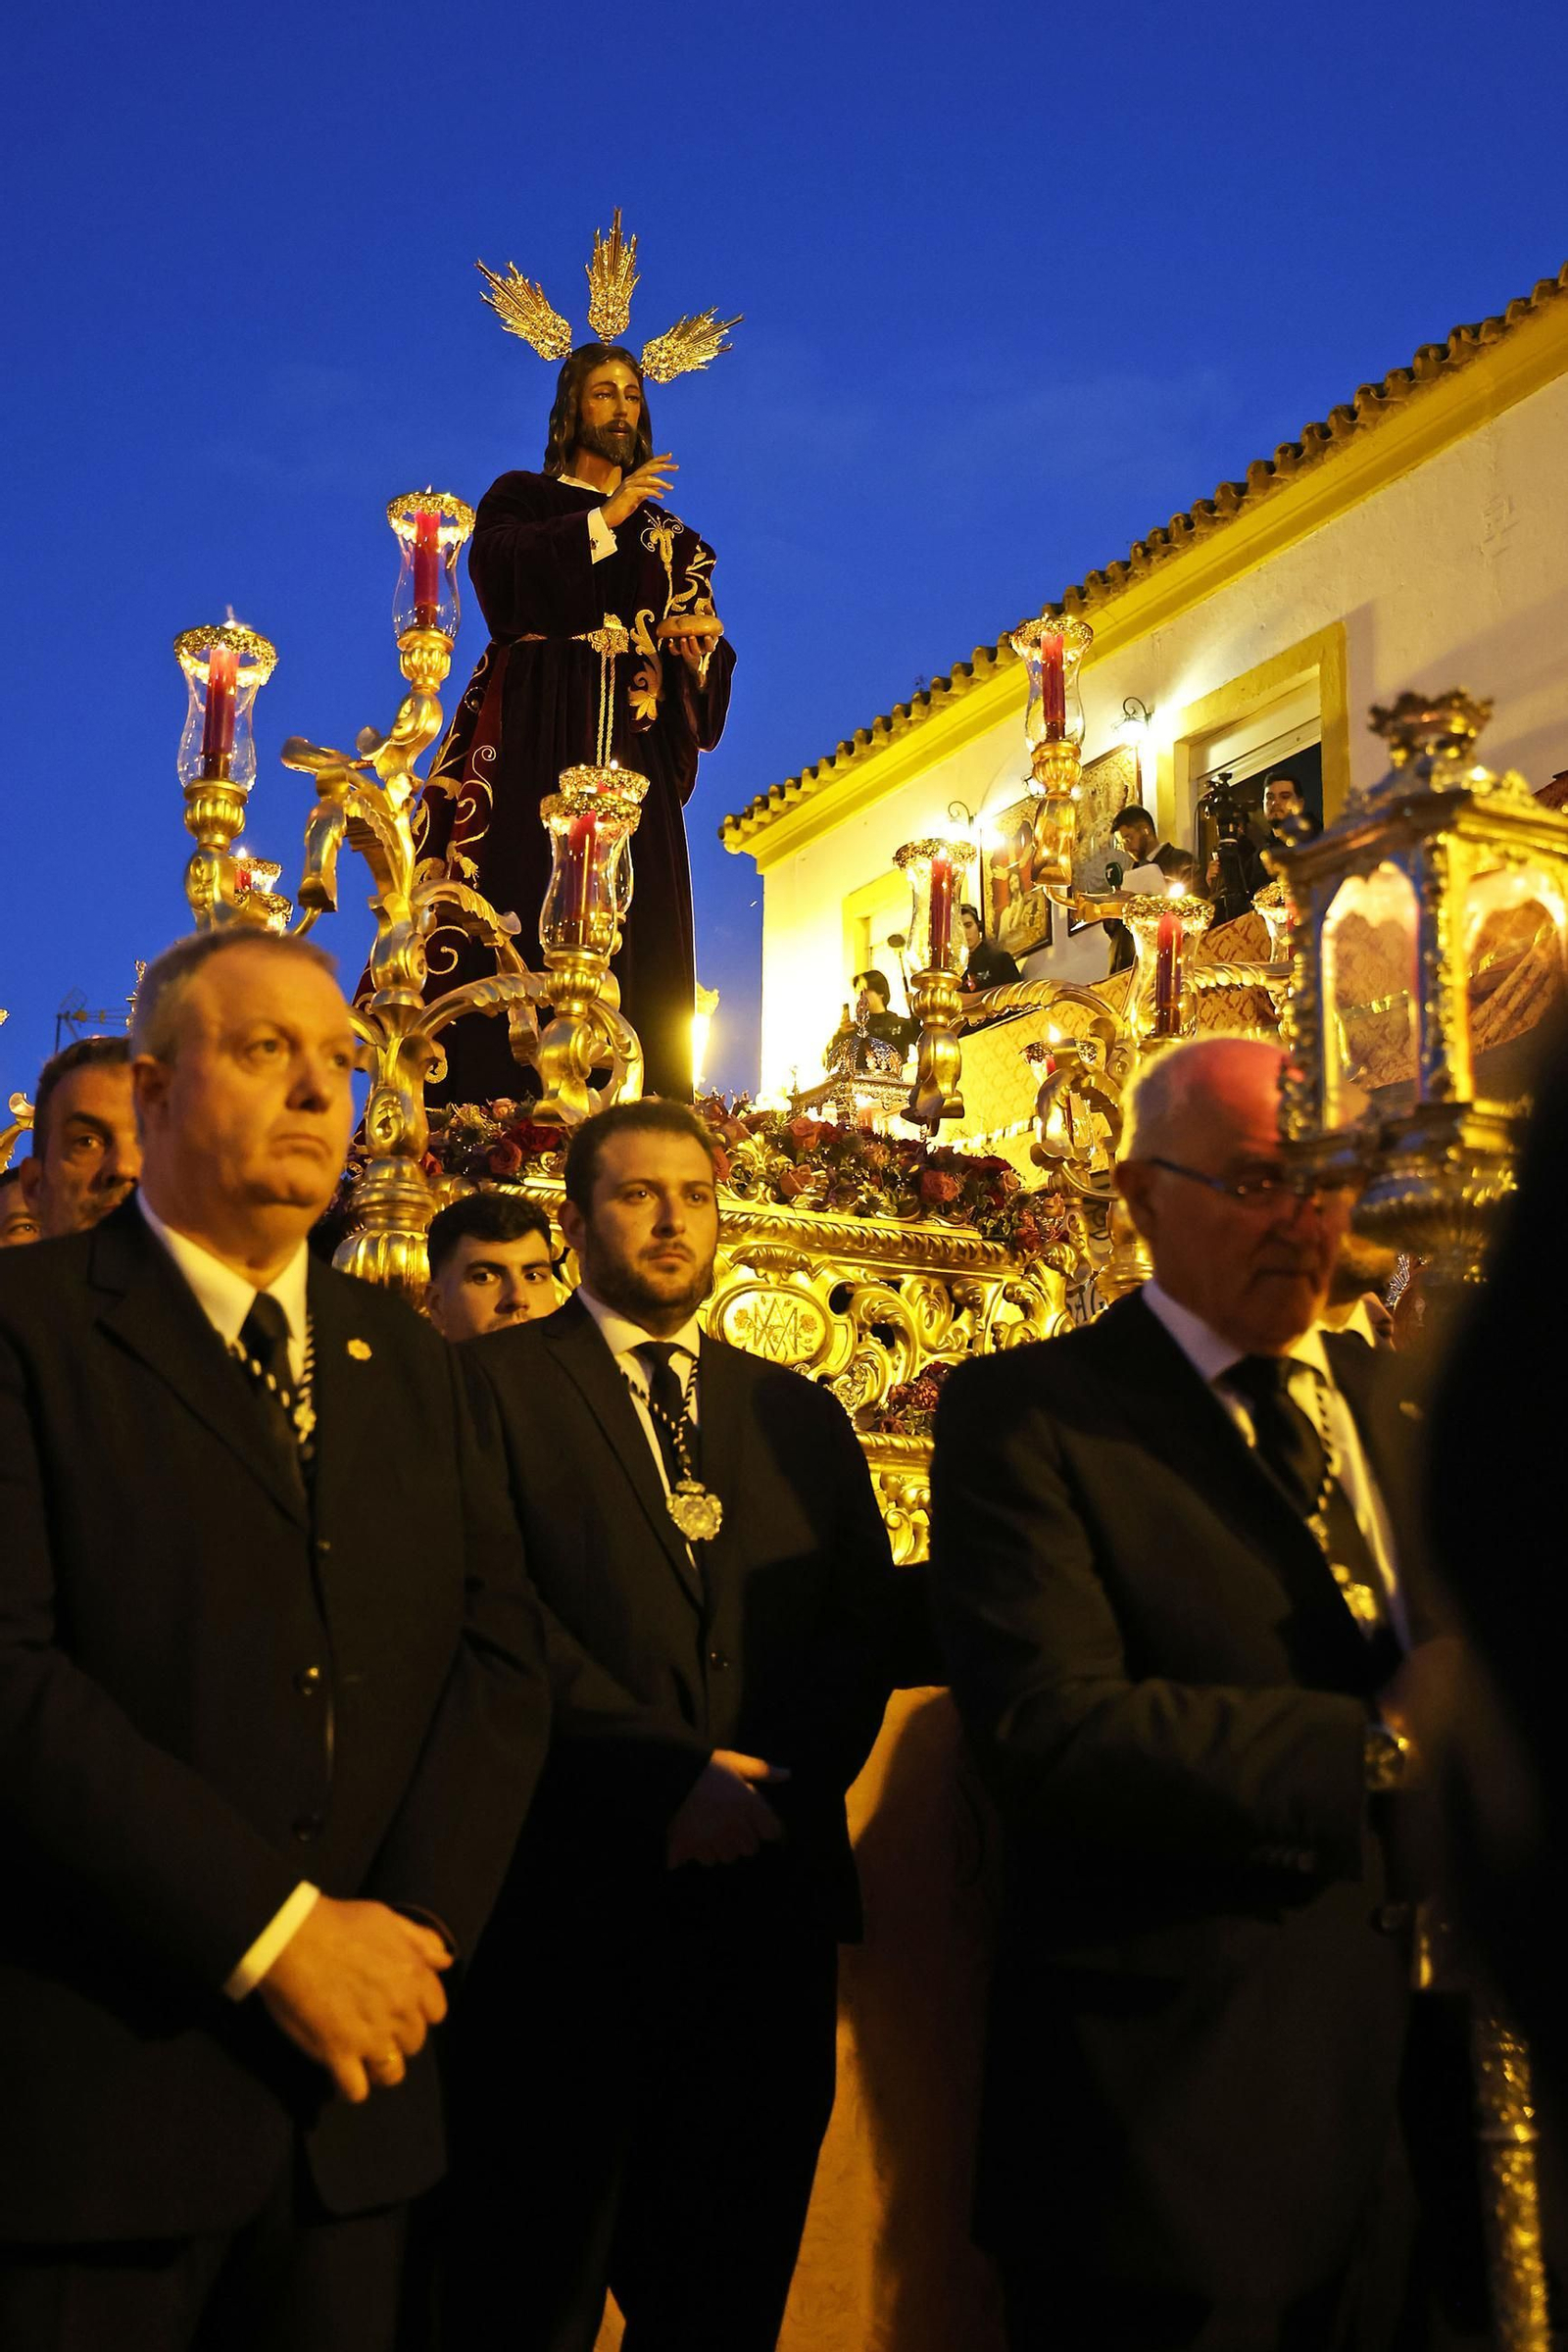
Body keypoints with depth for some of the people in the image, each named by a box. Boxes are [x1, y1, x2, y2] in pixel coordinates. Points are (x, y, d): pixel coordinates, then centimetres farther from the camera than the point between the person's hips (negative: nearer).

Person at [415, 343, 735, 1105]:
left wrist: (701, 643, -5)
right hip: (531, 733, -3)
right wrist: (603, 520, -10)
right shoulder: (522, 496, 17)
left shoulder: (668, 536, 25)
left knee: (631, 943, -10)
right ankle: (490, 1112, -20)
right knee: (516, 907, -16)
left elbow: (704, 670, 18)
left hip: (630, 746, 3)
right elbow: (494, 568, -7)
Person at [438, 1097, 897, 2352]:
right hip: (566, 1909, -4)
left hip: (768, 1904, 4)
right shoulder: (493, 1383, -1)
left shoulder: (801, 1414, 14)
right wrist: (661, 1780, -17)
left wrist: (785, 1788, -10)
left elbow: (861, 1628, 7)